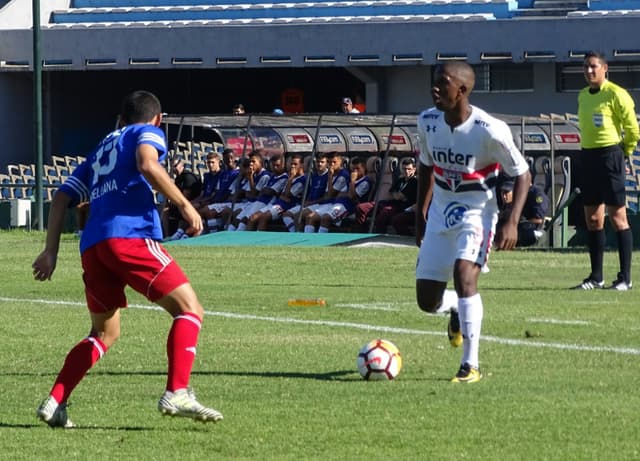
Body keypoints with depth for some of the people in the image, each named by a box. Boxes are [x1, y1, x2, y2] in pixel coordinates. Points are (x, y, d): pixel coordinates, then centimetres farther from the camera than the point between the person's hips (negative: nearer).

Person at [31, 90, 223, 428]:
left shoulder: (100, 150, 33)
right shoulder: (148, 133, 14)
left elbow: (61, 198, 26)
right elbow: (147, 165, -10)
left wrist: (51, 251, 23)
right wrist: (184, 205, -7)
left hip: (92, 247, 7)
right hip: (130, 235, -7)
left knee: (104, 334, 21)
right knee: (189, 309, -5)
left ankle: (54, 403, 9)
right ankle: (177, 394, -22)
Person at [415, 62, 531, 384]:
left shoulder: (489, 130, -21)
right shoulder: (427, 122, -5)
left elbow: (522, 174, -11)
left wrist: (512, 223, -20)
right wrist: (420, 214, 13)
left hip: (476, 211, -5)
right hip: (441, 211, 5)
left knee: (464, 272, -29)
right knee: (427, 301, 3)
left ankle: (471, 365, -23)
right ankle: (456, 309, 42)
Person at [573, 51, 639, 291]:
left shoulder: (616, 95, -9)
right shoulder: (583, 95, 14)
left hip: (609, 156, -7)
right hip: (587, 158, 7)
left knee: (617, 216, -6)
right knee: (592, 219, 8)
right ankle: (596, 277, 13)